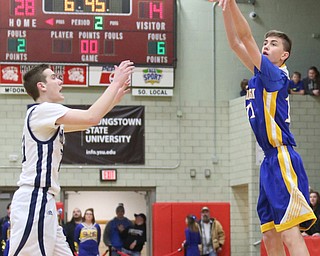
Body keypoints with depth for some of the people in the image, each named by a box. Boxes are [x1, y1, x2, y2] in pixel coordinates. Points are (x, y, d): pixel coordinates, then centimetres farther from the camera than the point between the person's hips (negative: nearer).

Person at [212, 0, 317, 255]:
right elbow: (236, 42, 16)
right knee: (270, 236, 8)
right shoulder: (260, 76, 16)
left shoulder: (277, 75, -6)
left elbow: (246, 38, -14)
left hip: (282, 160, -9)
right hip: (270, 161, 9)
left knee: (290, 233, -17)